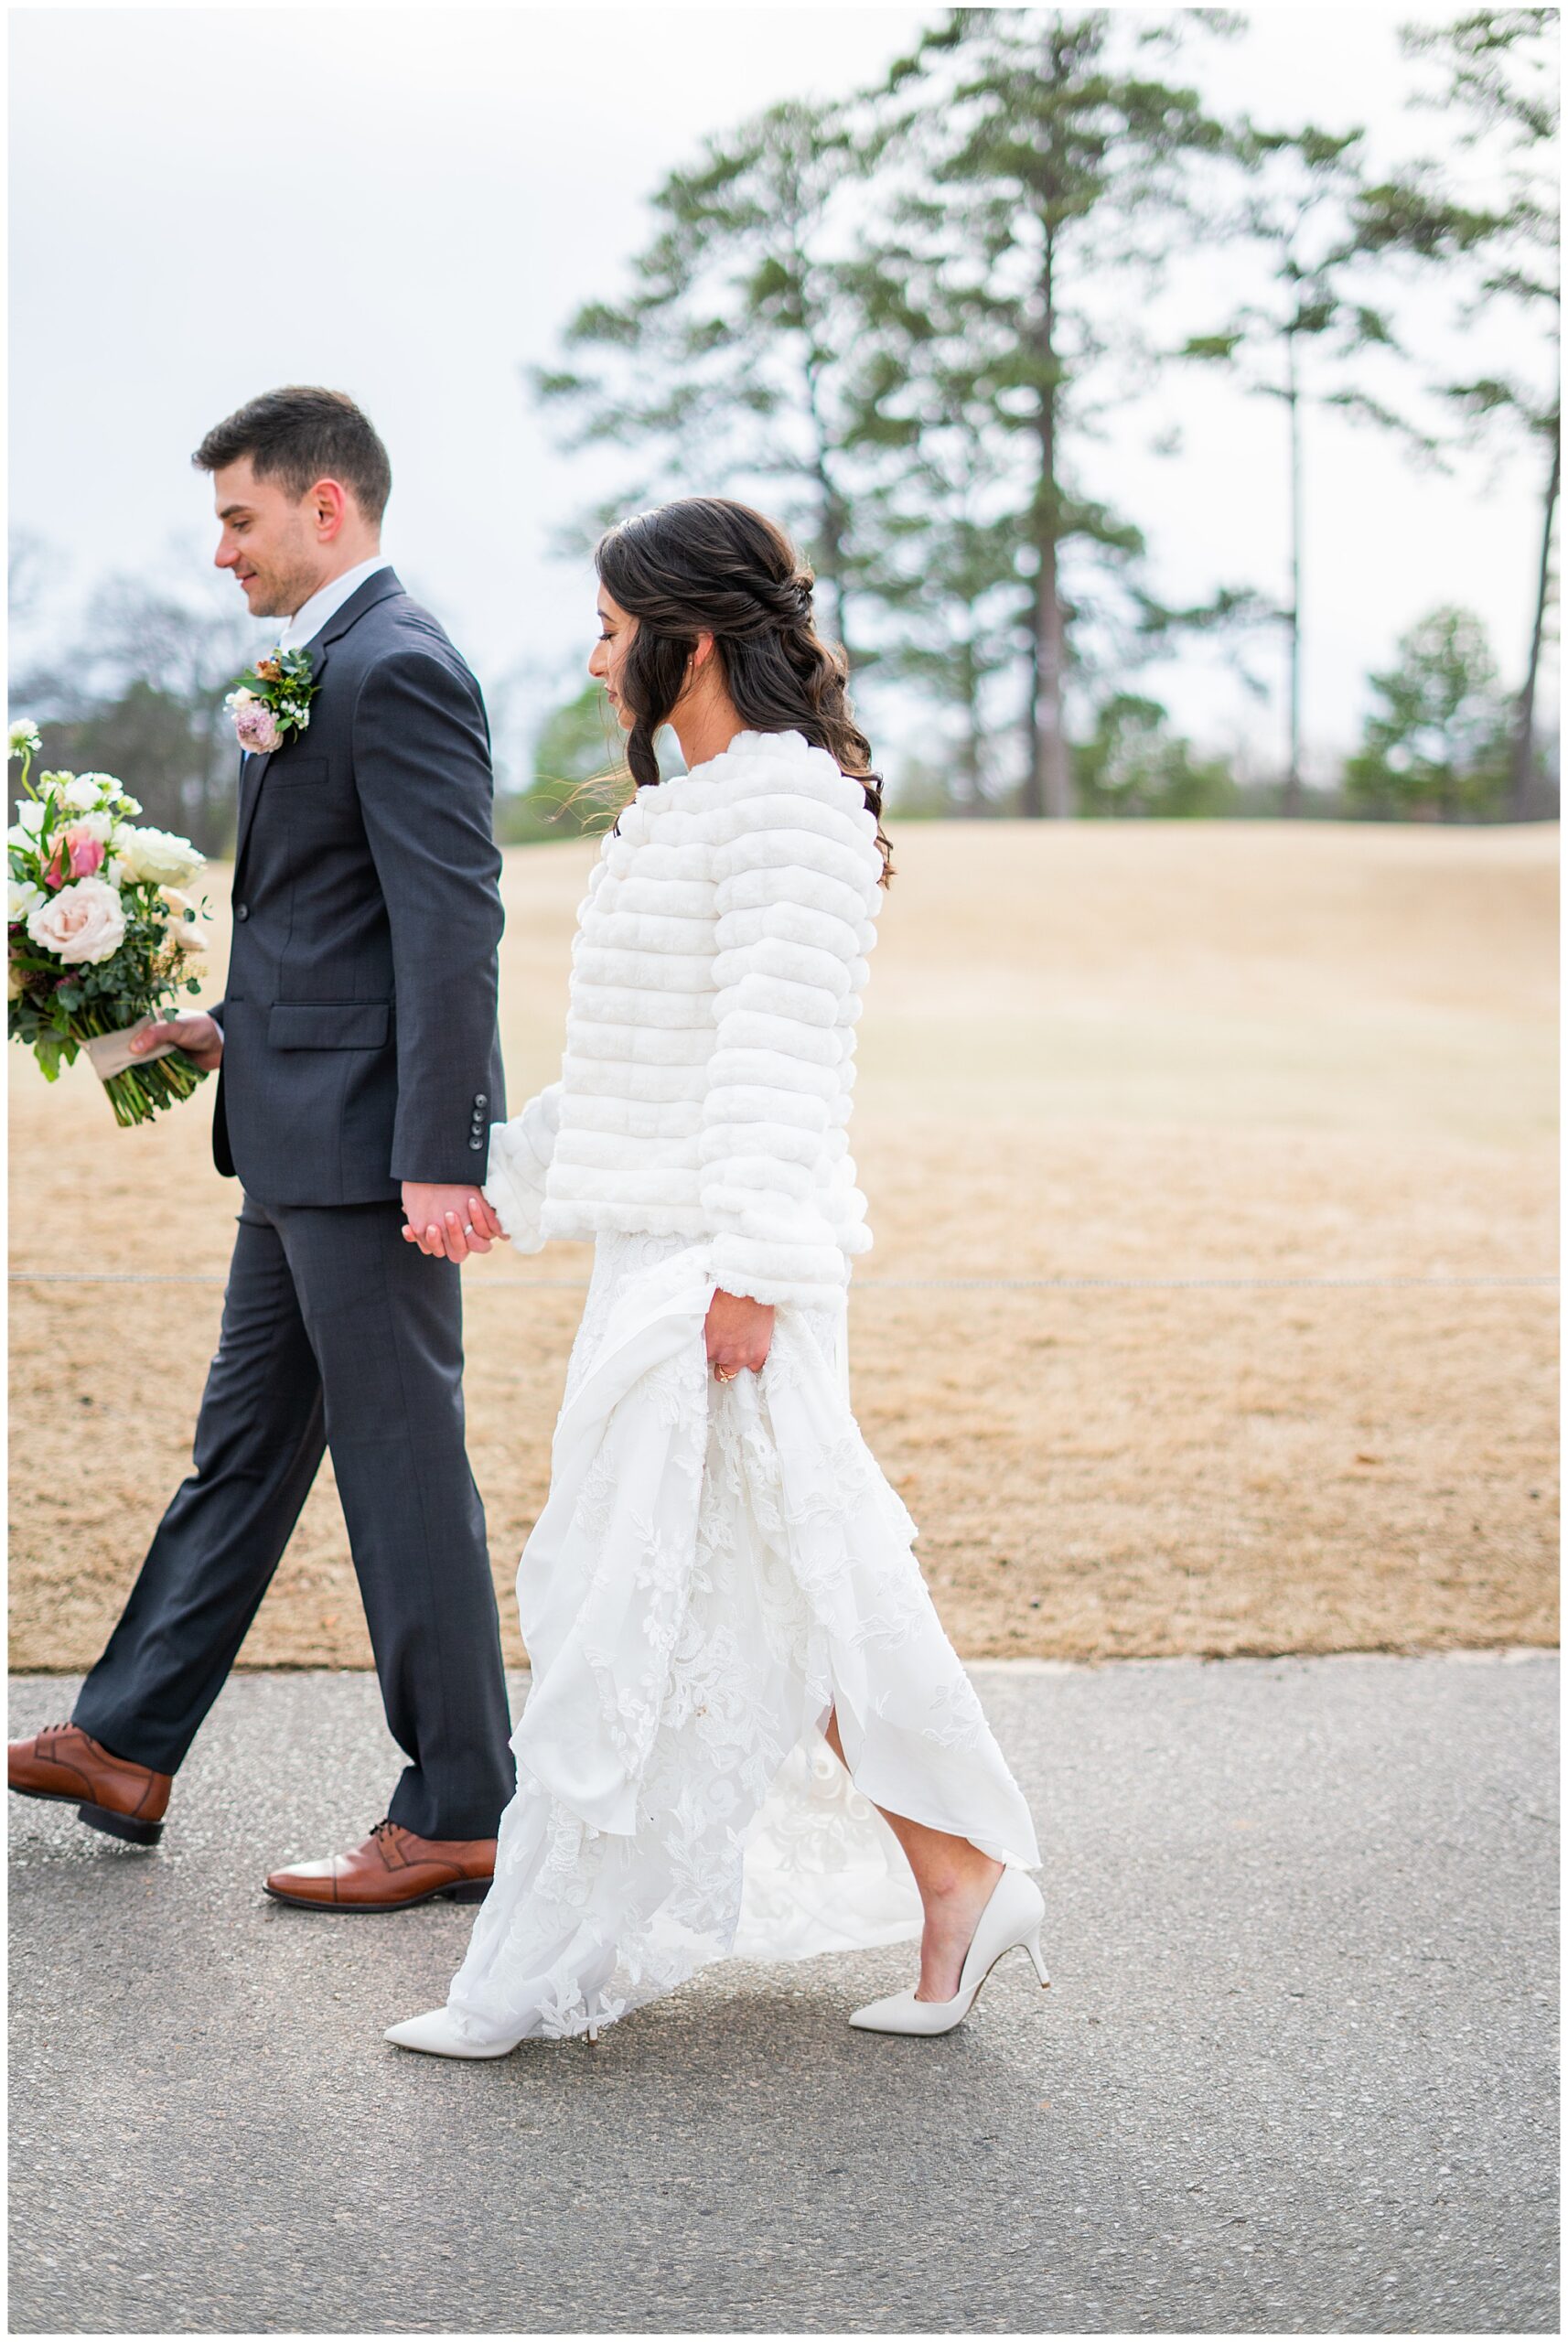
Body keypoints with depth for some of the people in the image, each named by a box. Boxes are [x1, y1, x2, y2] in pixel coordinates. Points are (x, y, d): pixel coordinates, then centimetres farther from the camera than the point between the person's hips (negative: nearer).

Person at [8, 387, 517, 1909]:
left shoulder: (397, 668, -15)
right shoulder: (322, 668, 16)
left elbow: (452, 926, -22)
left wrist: (441, 1158, -26)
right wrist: (235, 1030, 13)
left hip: (370, 1148, -10)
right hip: (301, 1144, 10)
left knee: (403, 1465, -2)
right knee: (244, 1440, 17)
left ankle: (457, 1815, 9)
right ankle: (125, 1747, 30)